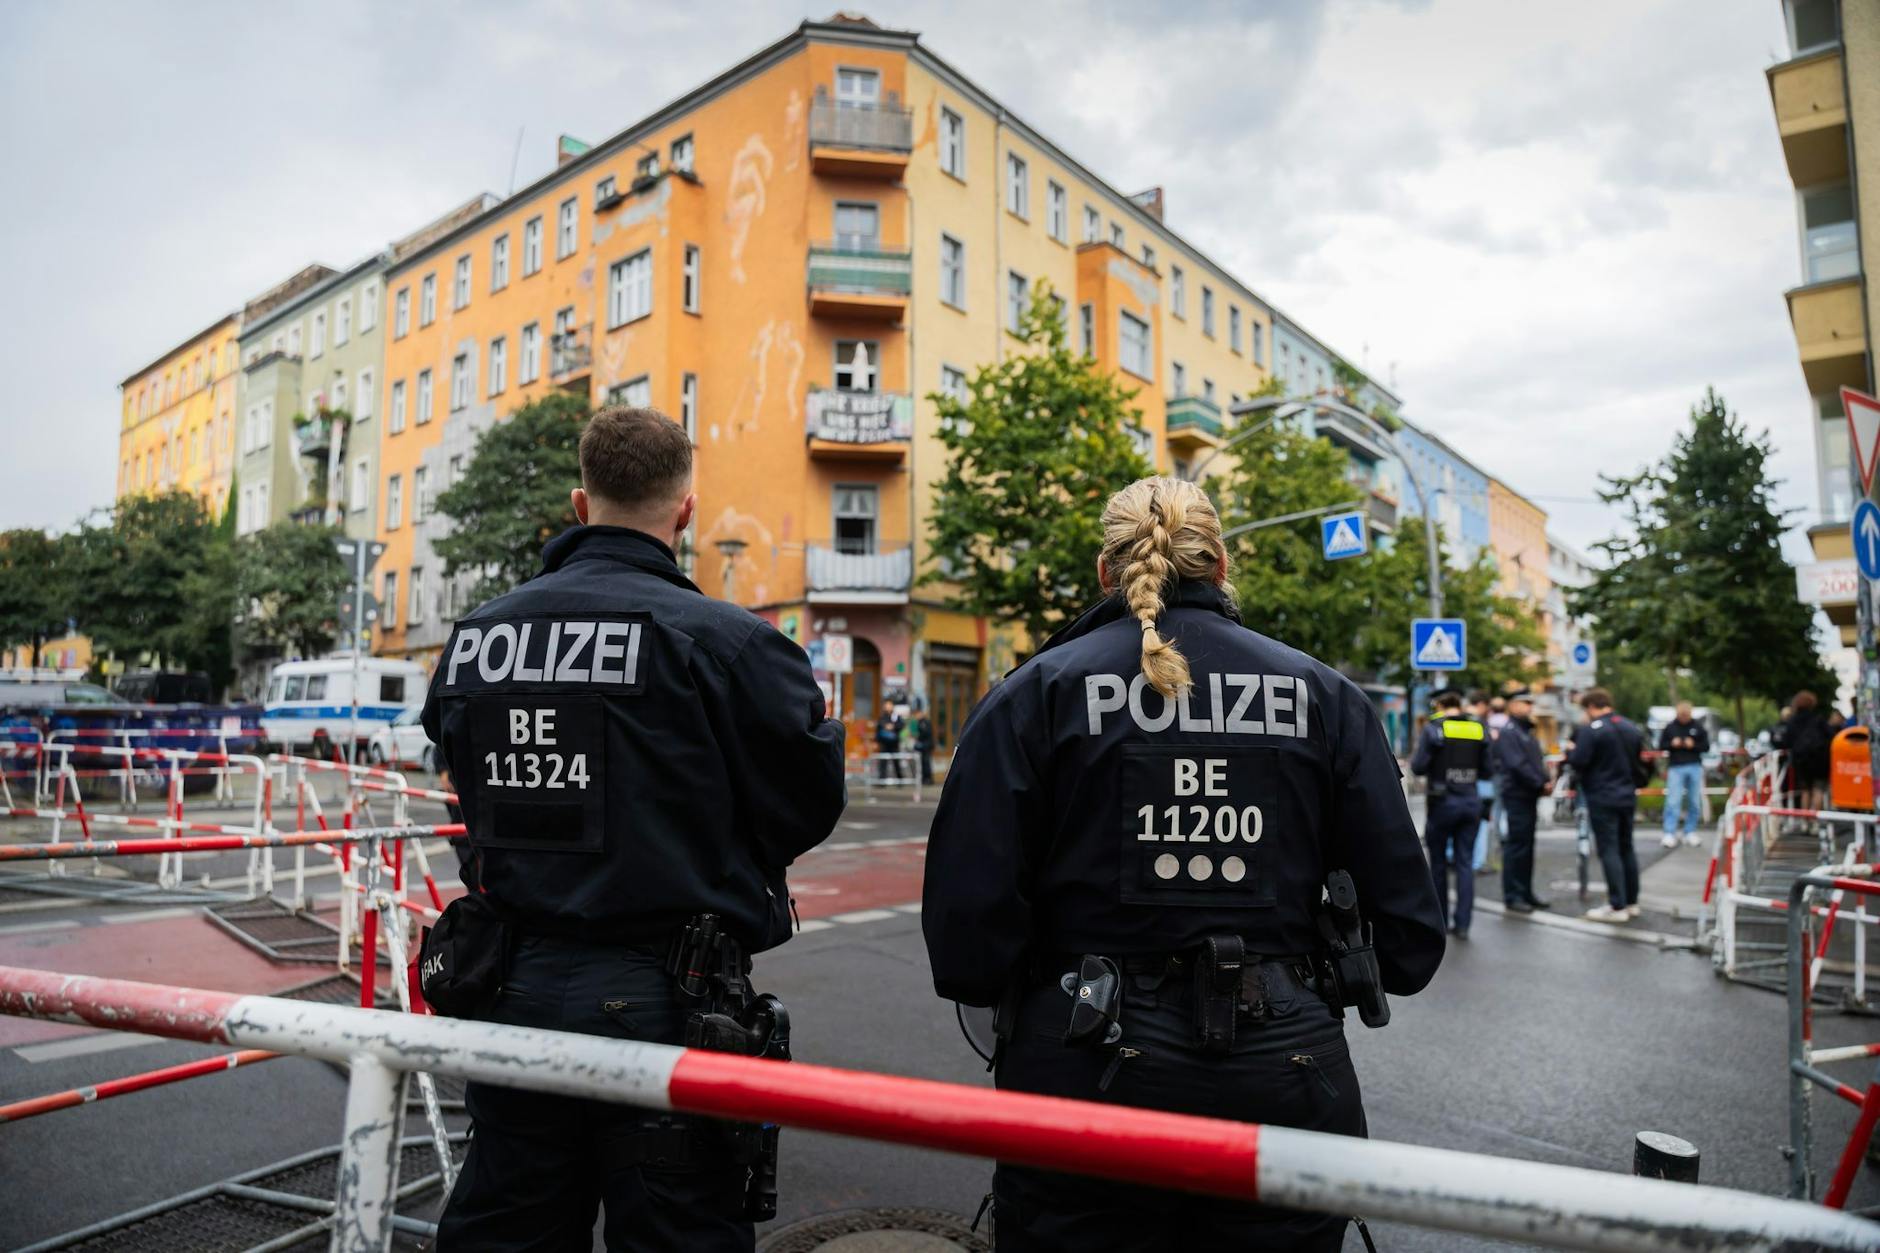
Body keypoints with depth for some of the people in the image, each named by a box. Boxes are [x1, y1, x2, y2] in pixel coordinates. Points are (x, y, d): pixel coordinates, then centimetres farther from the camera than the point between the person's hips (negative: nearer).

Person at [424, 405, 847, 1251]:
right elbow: (810, 805, -8)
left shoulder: (474, 637, 1)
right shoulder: (723, 640, -17)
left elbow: (479, 797, 11)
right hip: (659, 1000, -5)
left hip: (513, 991, 5)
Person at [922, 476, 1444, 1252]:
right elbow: (1406, 928, -1)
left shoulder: (1036, 694, -6)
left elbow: (968, 923, -13)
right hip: (1284, 1081, 2)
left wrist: (1032, 998, 7)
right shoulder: (1323, 694, 1)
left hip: (1092, 1074, -2)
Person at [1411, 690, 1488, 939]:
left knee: (1438, 862, 10)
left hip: (1443, 802, -3)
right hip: (1472, 801, 3)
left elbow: (1418, 767, -11)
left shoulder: (1433, 728, -8)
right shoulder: (1480, 730, 4)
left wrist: (1413, 758, 10)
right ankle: (1462, 923, 3)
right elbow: (1485, 769, 9)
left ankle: (1440, 921, 17)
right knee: (1465, 863, 6)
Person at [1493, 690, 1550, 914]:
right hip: (1516, 796, -9)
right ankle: (1512, 896, -2)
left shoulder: (1526, 732, 20)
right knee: (1516, 847, -6)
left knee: (1527, 847, 13)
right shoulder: (1508, 732, -11)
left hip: (1529, 796, 9)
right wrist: (1541, 784, -14)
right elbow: (1517, 765, -19)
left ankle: (1526, 893, 19)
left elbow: (1536, 762, 20)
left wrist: (1545, 781, 2)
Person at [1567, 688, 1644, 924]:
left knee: (1608, 850, -5)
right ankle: (1631, 902, 21)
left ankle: (1617, 906, -5)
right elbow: (1640, 764, 15)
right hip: (1627, 797, 8)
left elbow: (1578, 761, -20)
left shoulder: (1590, 730, -15)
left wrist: (1570, 751, 0)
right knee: (1626, 848, 15)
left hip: (1602, 799, -7)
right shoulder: (1631, 729, 10)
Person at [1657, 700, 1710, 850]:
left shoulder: (1698, 727, 6)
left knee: (1694, 802, 5)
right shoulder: (1670, 727, 3)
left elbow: (1706, 747, 6)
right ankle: (1670, 834, -8)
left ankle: (1690, 833, 15)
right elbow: (1661, 746, 7)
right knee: (1673, 801, -7)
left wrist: (1694, 745, -12)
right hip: (1676, 767, -2)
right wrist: (1672, 744, -12)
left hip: (1695, 767, 2)